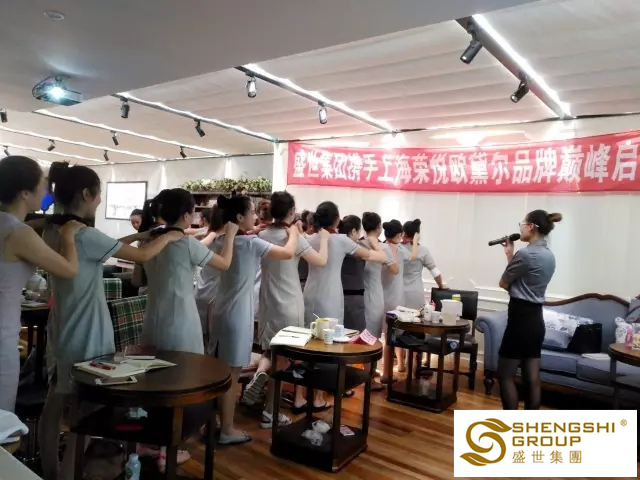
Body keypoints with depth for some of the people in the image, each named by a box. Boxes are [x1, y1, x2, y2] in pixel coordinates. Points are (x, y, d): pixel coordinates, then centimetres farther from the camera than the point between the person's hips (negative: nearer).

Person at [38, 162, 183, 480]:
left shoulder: (52, 232, 4)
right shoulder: (85, 235, -23)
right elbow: (143, 256, -17)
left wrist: (135, 235, 11)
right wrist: (168, 236, -1)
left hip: (62, 331, 9)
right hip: (85, 336, -9)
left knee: (54, 407, 19)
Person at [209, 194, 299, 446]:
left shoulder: (220, 240, 4)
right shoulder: (250, 243, -18)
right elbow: (288, 253, -13)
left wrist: (253, 232, 21)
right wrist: (293, 232, 5)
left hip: (221, 310, 8)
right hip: (238, 314, -8)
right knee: (231, 375, 2)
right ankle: (227, 431, 15)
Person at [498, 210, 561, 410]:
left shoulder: (525, 254, -17)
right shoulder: (549, 255, 11)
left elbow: (504, 283, -5)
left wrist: (509, 255, 7)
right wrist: (512, 255, 13)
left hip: (521, 319, -9)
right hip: (536, 319, 9)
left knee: (505, 376, 2)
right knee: (532, 378, 12)